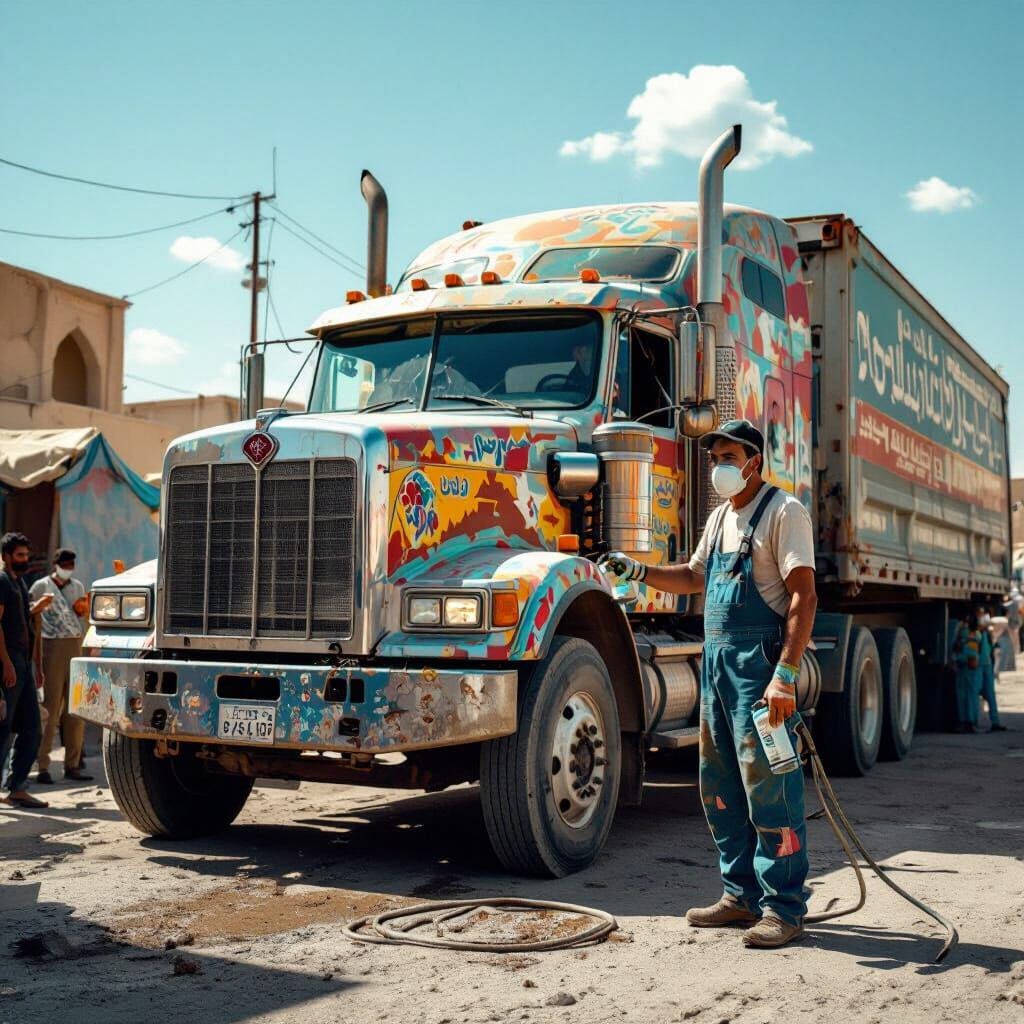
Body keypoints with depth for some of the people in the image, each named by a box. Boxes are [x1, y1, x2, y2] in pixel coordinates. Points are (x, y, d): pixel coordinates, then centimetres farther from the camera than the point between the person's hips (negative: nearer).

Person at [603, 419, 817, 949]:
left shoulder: (783, 512, -8)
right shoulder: (721, 517, 18)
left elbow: (804, 596, -15)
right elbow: (694, 577, 31)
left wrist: (786, 675, -23)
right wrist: (638, 571, 14)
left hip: (761, 660, -9)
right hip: (717, 660, 9)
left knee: (768, 786, -6)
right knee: (719, 785, 13)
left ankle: (784, 908, 2)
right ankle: (742, 894, 24)